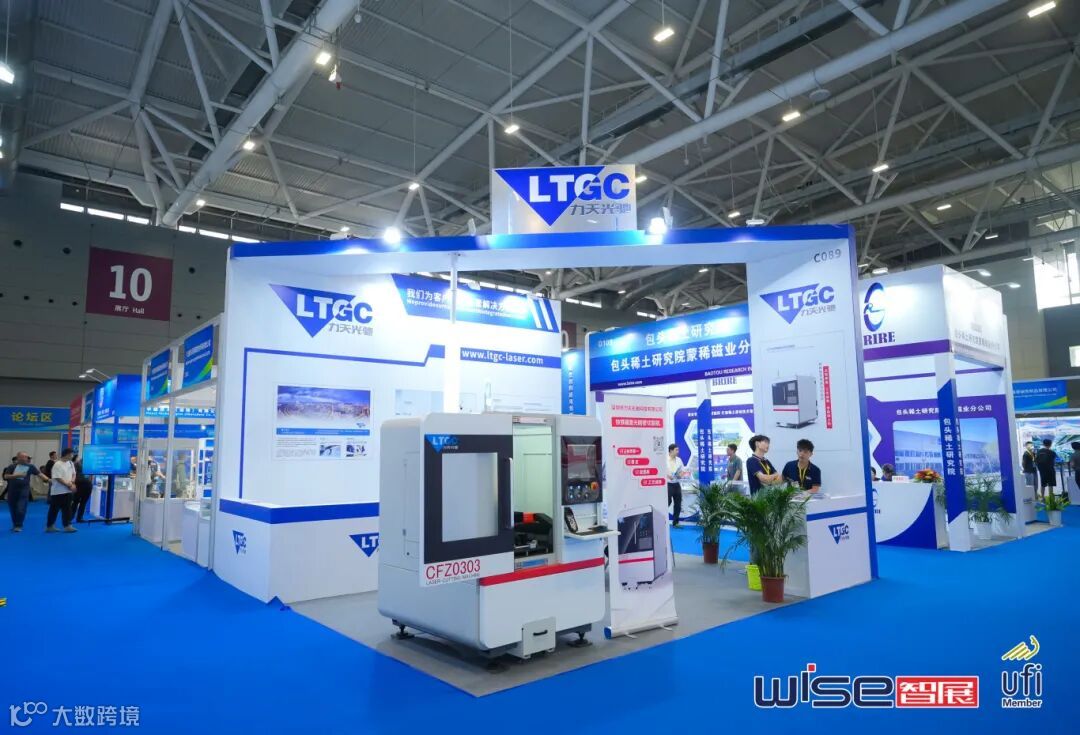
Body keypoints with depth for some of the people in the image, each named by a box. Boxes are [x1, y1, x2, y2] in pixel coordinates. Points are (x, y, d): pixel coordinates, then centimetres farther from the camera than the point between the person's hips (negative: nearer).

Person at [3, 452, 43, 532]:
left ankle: (18, 526, 0)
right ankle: (15, 524, 28)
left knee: (21, 509, -10)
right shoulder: (12, 466, 0)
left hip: (24, 490, -2)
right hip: (12, 491, 2)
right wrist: (17, 475, -18)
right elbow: (6, 476, -3)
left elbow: (39, 474, -6)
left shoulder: (30, 467, -3)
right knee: (13, 509, 12)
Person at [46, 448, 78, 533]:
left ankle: (67, 526, 7)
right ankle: (49, 526, 14)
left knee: (67, 509, 5)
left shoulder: (71, 463, 8)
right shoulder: (57, 465, -15)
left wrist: (72, 482, -7)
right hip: (58, 491, -6)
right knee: (54, 509, 3)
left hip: (68, 490, 6)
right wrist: (69, 485, -16)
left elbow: (73, 474, 13)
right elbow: (58, 478, -18)